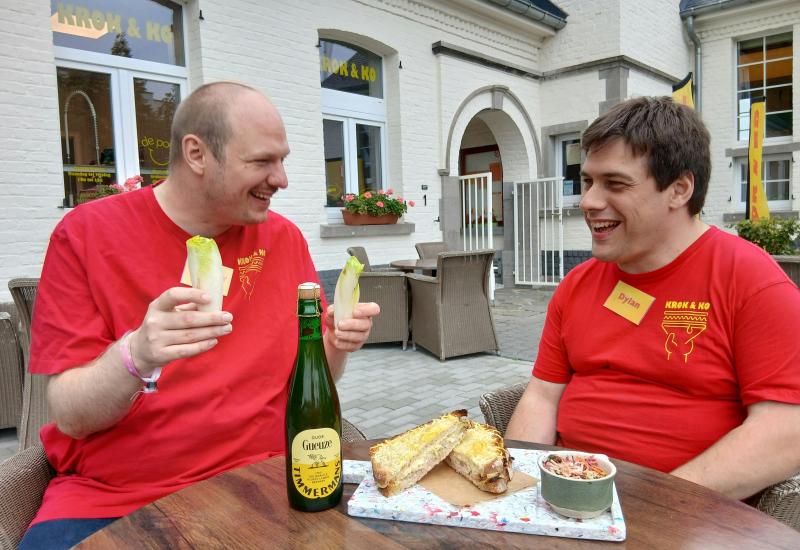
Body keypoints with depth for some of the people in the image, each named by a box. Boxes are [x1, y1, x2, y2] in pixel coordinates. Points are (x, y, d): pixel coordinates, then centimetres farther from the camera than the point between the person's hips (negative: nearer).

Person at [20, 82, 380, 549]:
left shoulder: (285, 238, 1)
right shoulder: (87, 234, -6)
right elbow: (70, 417, -8)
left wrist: (336, 345, -12)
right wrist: (136, 356, -28)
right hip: (110, 498, -1)